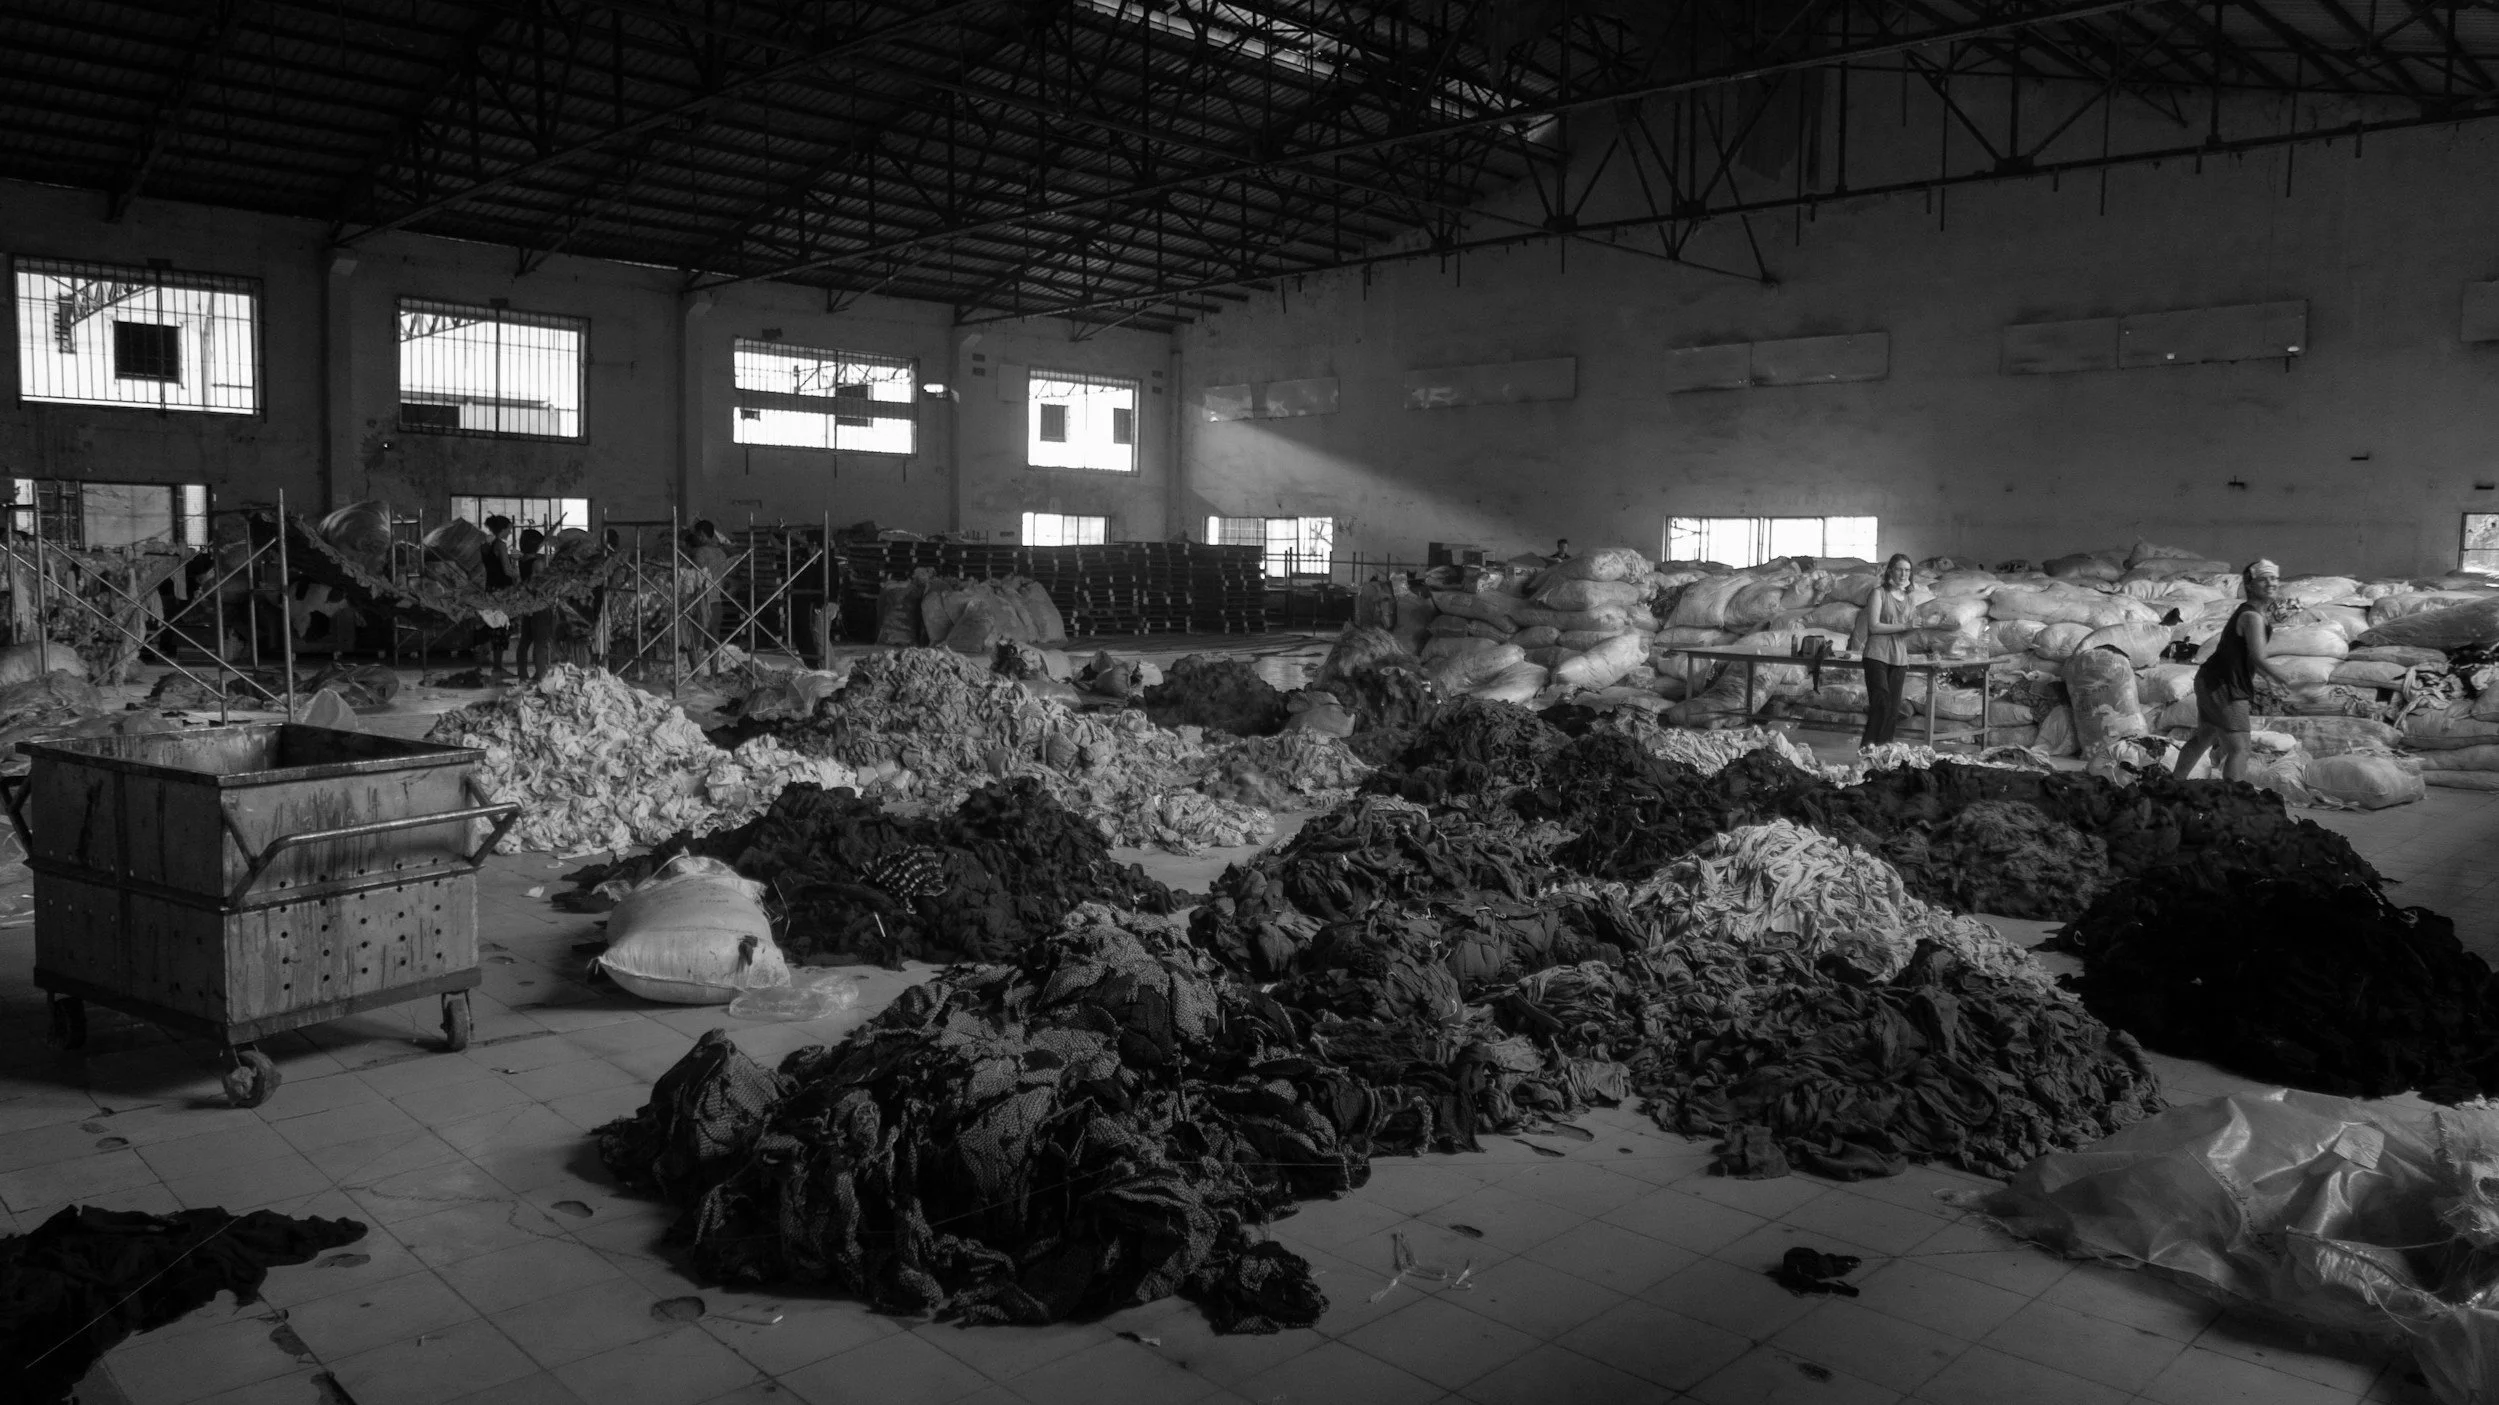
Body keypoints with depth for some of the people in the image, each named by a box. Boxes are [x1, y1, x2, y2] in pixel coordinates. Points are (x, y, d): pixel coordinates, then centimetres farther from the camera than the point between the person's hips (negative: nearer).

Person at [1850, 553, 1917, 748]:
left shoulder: (1907, 597, 18)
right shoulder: (1879, 593, 0)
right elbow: (1874, 626, -10)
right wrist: (1904, 626, -15)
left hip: (1899, 657, 6)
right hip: (1877, 654, -6)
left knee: (1893, 708, 1)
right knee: (1881, 702, -16)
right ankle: (1868, 744, -9)